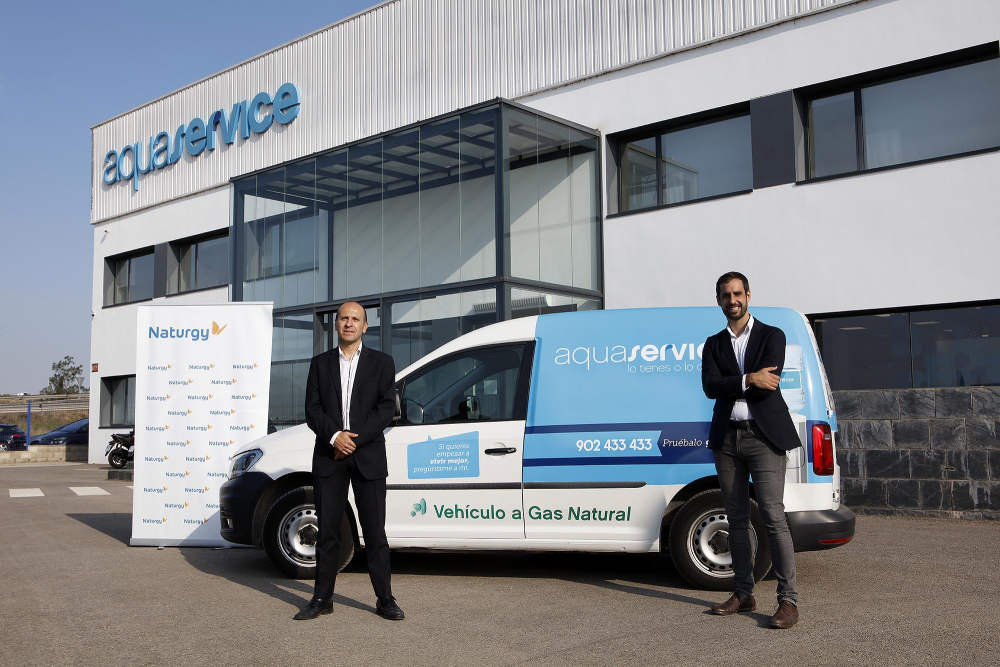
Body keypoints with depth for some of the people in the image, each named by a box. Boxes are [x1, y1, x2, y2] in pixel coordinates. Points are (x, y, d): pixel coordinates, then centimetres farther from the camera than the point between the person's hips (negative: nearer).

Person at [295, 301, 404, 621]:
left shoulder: (381, 362, 6)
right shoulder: (320, 363, 11)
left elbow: (387, 407, -2)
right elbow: (312, 409, 4)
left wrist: (355, 438, -12)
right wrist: (335, 436, -13)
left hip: (368, 456, -1)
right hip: (329, 456, 2)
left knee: (375, 531, 2)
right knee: (327, 530, 6)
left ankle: (385, 599, 9)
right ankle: (322, 598, 16)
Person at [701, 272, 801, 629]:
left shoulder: (772, 336, 3)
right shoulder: (713, 344, 14)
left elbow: (767, 383, -13)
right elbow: (710, 386, -4)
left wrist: (729, 387, -5)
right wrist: (748, 380, -17)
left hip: (763, 436, -4)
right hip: (726, 439, 5)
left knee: (773, 517, -11)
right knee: (737, 519, 10)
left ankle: (788, 600, -7)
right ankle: (743, 594, 19)